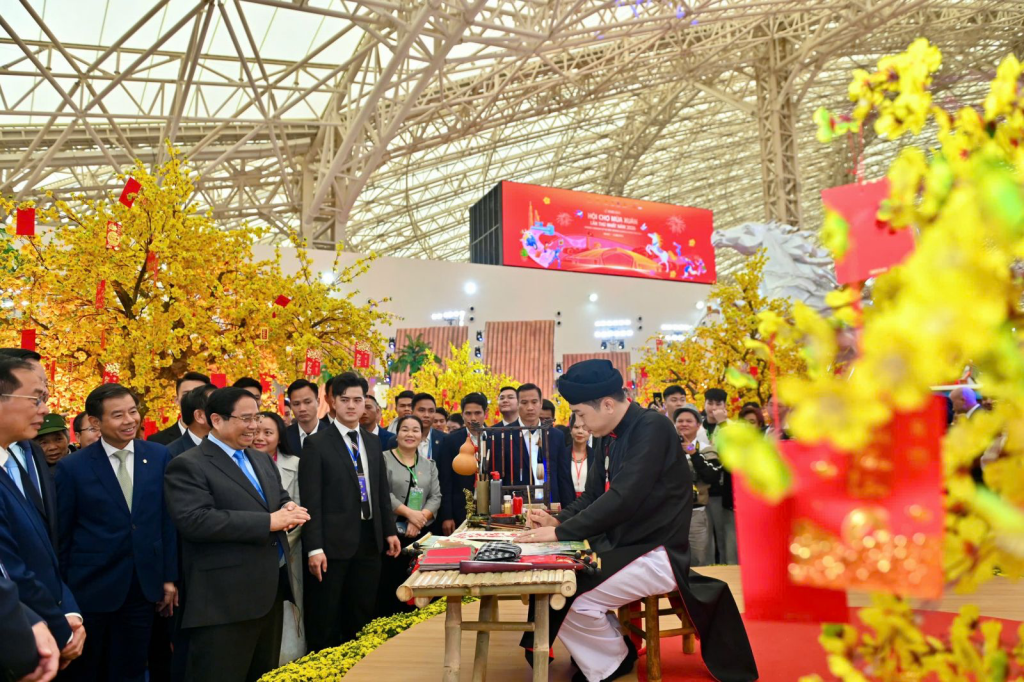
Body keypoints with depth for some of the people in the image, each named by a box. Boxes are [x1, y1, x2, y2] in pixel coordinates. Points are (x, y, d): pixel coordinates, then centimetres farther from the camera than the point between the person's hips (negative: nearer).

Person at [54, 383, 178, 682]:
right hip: (91, 589, -2)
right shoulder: (72, 467, -8)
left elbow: (168, 519, 2)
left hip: (143, 587, 2)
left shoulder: (159, 456, -2)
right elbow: (62, 535, -2)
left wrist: (169, 577, 2)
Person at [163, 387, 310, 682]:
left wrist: (290, 510, -7)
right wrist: (269, 522, -23)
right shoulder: (188, 466, -10)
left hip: (270, 590, 8)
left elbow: (281, 499, 19)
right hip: (225, 600, -8)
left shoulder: (262, 460, 16)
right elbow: (195, 521, -23)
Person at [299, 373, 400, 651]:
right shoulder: (317, 443, -8)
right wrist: (314, 547, -16)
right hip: (334, 541, -5)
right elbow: (311, 500, -12)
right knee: (325, 621, 7)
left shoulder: (373, 442, 10)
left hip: (370, 539, 5)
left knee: (363, 614, 15)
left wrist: (390, 531, 11)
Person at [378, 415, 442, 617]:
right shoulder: (384, 459, 1)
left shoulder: (429, 464, 14)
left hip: (420, 535, 4)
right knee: (388, 584, -4)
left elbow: (436, 497, 6)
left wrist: (419, 520, -10)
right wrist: (409, 513, -16)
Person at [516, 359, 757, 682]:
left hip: (654, 553, -9)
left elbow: (623, 498, -29)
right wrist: (557, 520, -6)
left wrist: (561, 532, -26)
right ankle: (602, 647, 21)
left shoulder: (652, 428, -20)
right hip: (620, 545, 9)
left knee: (572, 600, -19)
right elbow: (592, 495, 12)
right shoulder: (608, 437, 6)